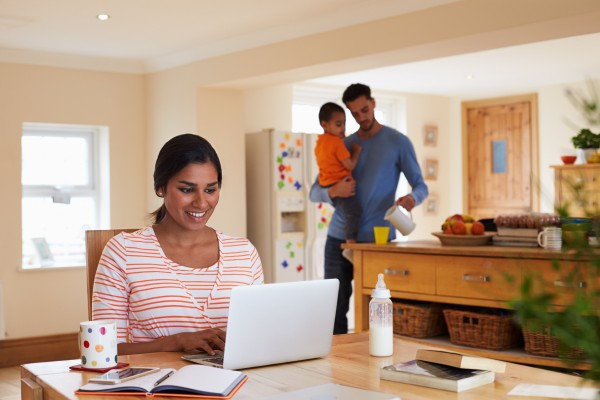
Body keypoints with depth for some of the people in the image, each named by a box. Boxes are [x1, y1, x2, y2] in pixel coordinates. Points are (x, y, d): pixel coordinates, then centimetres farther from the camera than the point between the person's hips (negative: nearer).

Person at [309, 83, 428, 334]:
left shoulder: (397, 142, 2)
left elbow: (420, 185, 3)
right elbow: (314, 193, 8)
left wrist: (412, 198, -21)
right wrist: (333, 192, -16)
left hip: (377, 238, -3)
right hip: (339, 237, 3)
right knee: (335, 306, 5)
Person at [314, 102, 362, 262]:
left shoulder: (319, 142, 16)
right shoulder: (337, 142, -12)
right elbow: (350, 165, -13)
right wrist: (356, 151, 2)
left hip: (326, 185, 10)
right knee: (353, 209, -20)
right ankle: (350, 245, -31)